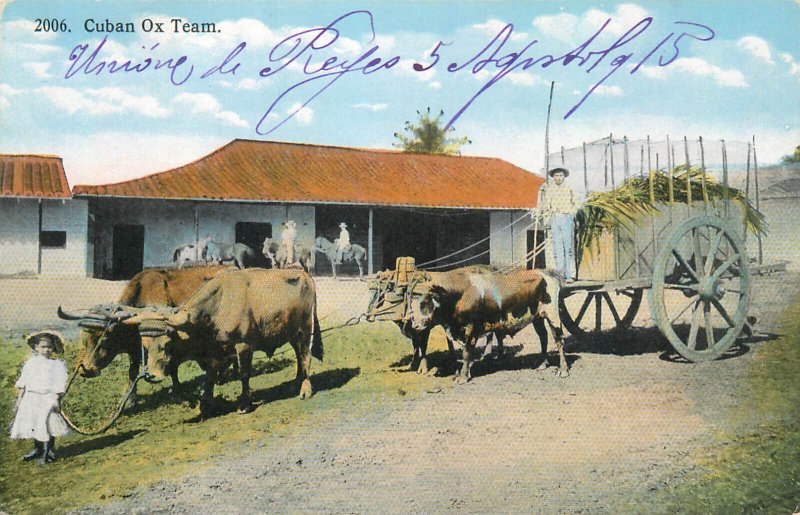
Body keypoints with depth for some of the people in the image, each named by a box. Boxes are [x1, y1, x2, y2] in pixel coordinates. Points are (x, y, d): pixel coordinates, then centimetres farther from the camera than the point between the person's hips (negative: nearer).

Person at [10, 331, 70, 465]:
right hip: (31, 397, 5)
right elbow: (23, 381, 15)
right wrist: (20, 397, 11)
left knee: (47, 425, -9)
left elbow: (60, 384, -6)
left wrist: (56, 399, -12)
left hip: (48, 398, -5)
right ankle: (37, 449, 26)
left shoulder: (58, 365, -2)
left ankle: (49, 451, 3)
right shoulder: (30, 363, 10)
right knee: (32, 423, 9)